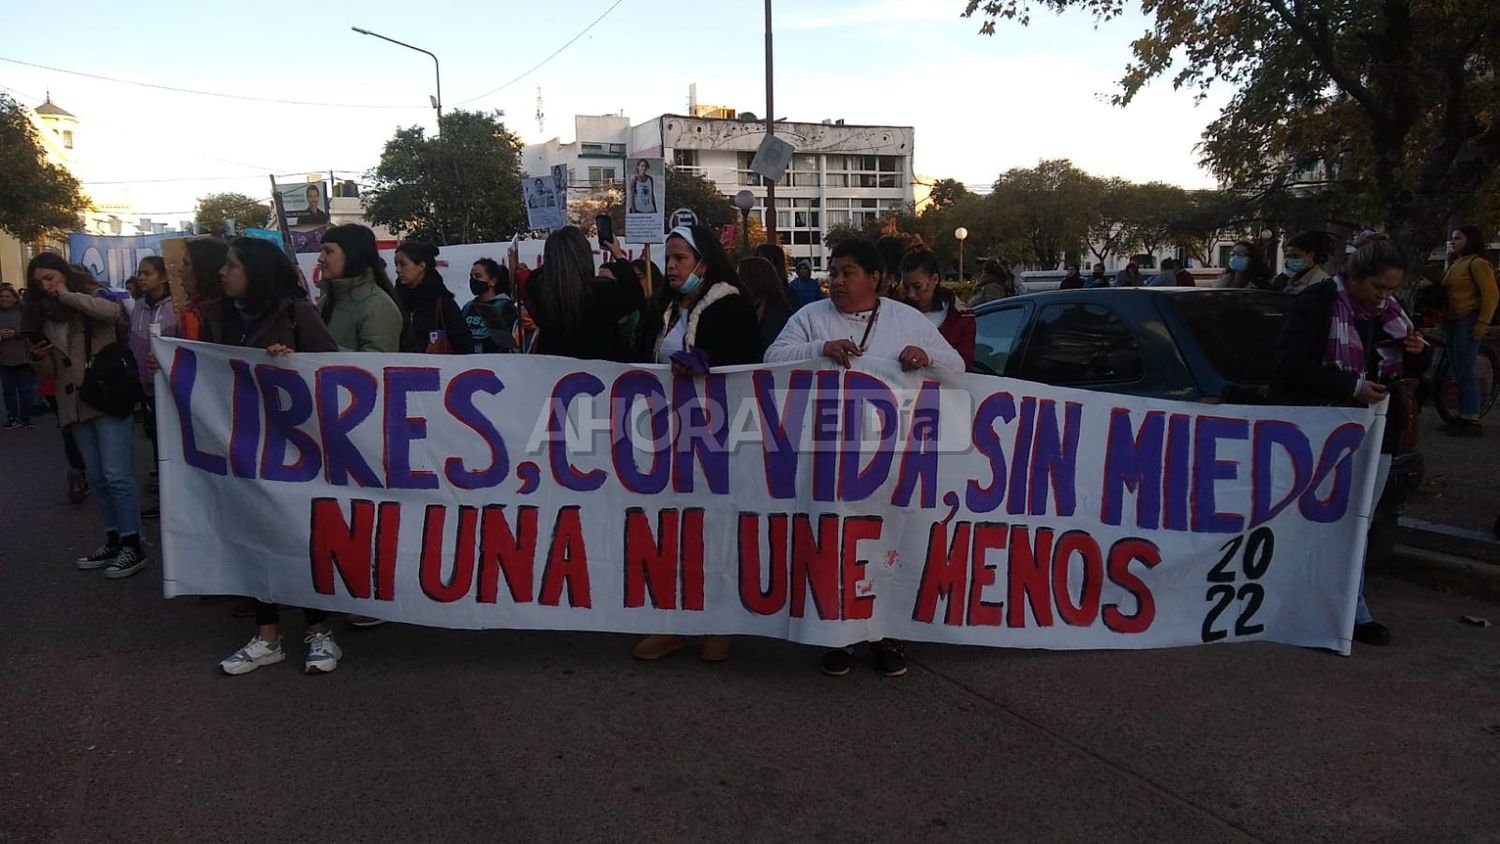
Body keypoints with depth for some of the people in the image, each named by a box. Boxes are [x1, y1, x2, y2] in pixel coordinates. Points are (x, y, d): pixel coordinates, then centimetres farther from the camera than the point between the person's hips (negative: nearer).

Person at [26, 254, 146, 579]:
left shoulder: (94, 296, 1)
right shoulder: (48, 316, 17)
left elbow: (113, 311, -25)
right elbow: (56, 370, 22)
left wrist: (68, 295, -14)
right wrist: (42, 358, 0)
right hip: (75, 405, 7)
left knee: (116, 476, -10)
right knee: (97, 478, 10)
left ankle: (133, 546, -5)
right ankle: (113, 541, 18)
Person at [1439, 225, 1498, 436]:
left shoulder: (1477, 263, -8)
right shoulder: (1455, 264, 20)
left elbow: (1491, 295, -14)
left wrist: (1482, 324, -19)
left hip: (1467, 322, -9)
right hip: (1452, 323, 9)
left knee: (1466, 373, -9)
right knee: (1459, 373, 11)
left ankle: (1472, 421, -7)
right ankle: (1463, 417, 16)